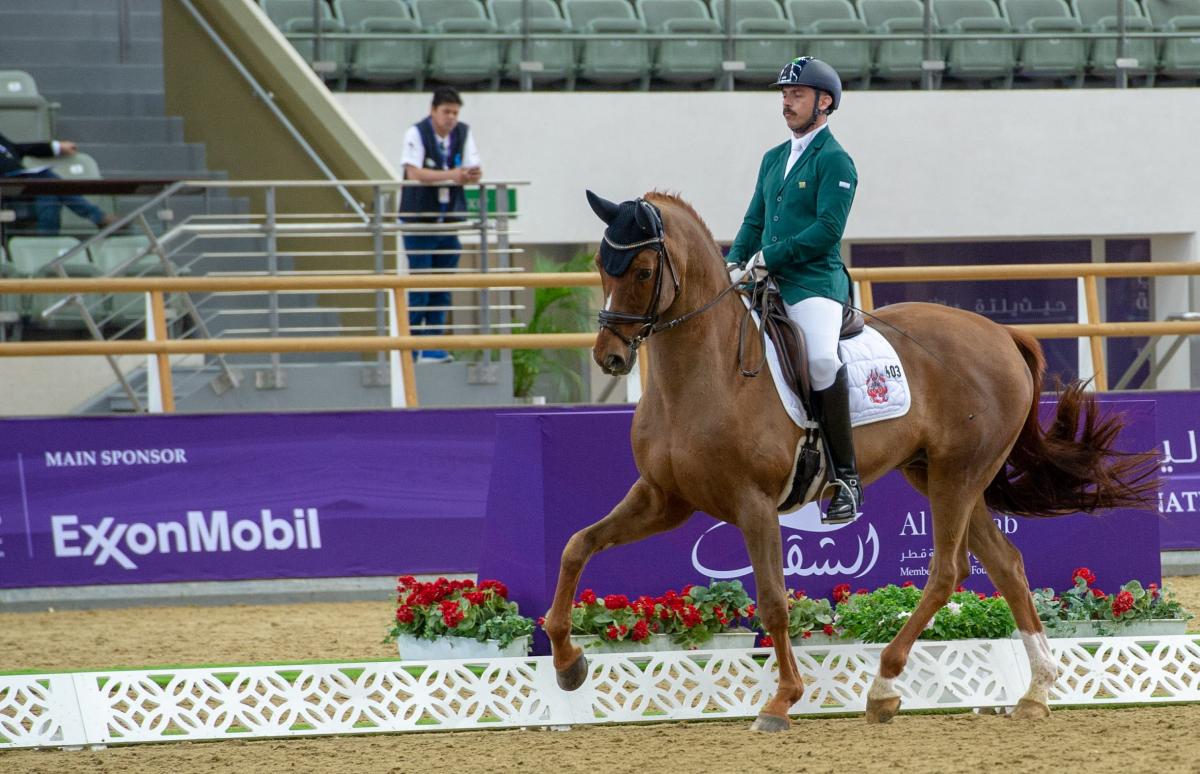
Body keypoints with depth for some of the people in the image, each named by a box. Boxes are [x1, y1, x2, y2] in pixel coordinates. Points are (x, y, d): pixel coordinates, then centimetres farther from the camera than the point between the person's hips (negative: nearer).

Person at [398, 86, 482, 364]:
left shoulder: (463, 133, 3)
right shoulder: (417, 133, -10)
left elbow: (474, 171, -1)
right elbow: (413, 172, -21)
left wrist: (472, 175, -27)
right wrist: (450, 175, -33)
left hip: (449, 218, 5)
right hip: (418, 217, -5)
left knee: (442, 287, 5)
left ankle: (432, 346, 10)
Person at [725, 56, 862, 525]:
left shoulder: (834, 161, -4)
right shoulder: (774, 159, 21)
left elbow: (828, 229, -14)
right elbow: (755, 221, 22)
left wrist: (771, 256, -16)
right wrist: (736, 261, 3)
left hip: (815, 282, -9)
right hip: (767, 281, 9)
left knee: (822, 359, -31)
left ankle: (846, 479, -24)